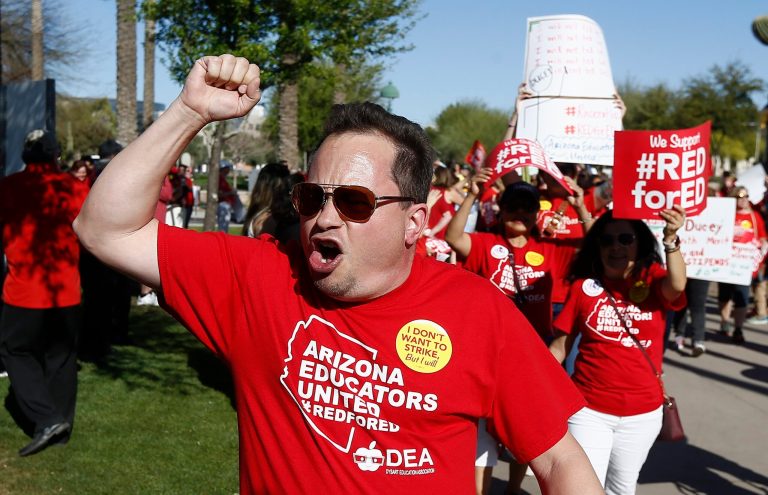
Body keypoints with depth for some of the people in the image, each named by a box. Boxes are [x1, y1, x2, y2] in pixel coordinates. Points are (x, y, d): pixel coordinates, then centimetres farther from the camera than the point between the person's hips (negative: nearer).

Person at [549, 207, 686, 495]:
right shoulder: (583, 287, -5)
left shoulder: (653, 280, -5)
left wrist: (671, 238, -45)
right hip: (588, 409, -1)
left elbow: (677, 285, -29)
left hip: (643, 413, 1)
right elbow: (560, 345, 1)